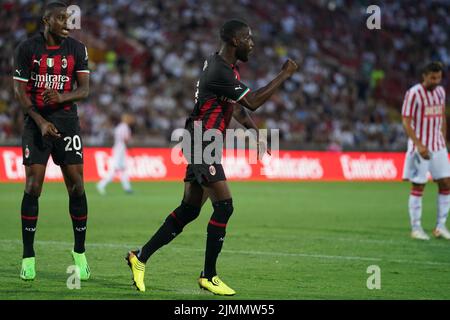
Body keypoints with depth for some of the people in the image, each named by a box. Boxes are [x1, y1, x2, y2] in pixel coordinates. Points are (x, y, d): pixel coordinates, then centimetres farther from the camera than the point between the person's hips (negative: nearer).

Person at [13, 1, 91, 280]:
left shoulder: (77, 49, 2)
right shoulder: (27, 49, -2)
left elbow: (84, 89, -1)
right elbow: (20, 90, -1)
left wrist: (61, 97, -22)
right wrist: (40, 121, -12)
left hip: (67, 122, 1)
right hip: (36, 122, -1)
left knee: (76, 187, -3)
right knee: (33, 188, -6)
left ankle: (80, 253, 10)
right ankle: (28, 257, 1)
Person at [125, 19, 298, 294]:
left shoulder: (228, 67, 13)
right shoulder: (220, 72, -20)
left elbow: (237, 107, 25)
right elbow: (253, 102, -21)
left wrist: (256, 130, 12)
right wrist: (285, 75, -14)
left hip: (203, 145, 10)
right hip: (202, 144, -10)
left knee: (190, 209, 10)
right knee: (224, 205, -11)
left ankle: (141, 257, 16)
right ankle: (209, 276, -4)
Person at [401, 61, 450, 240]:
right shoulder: (414, 94, -11)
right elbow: (406, 122, -14)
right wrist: (419, 145, -23)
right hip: (420, 147, -6)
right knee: (418, 187, -2)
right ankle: (416, 229, 5)